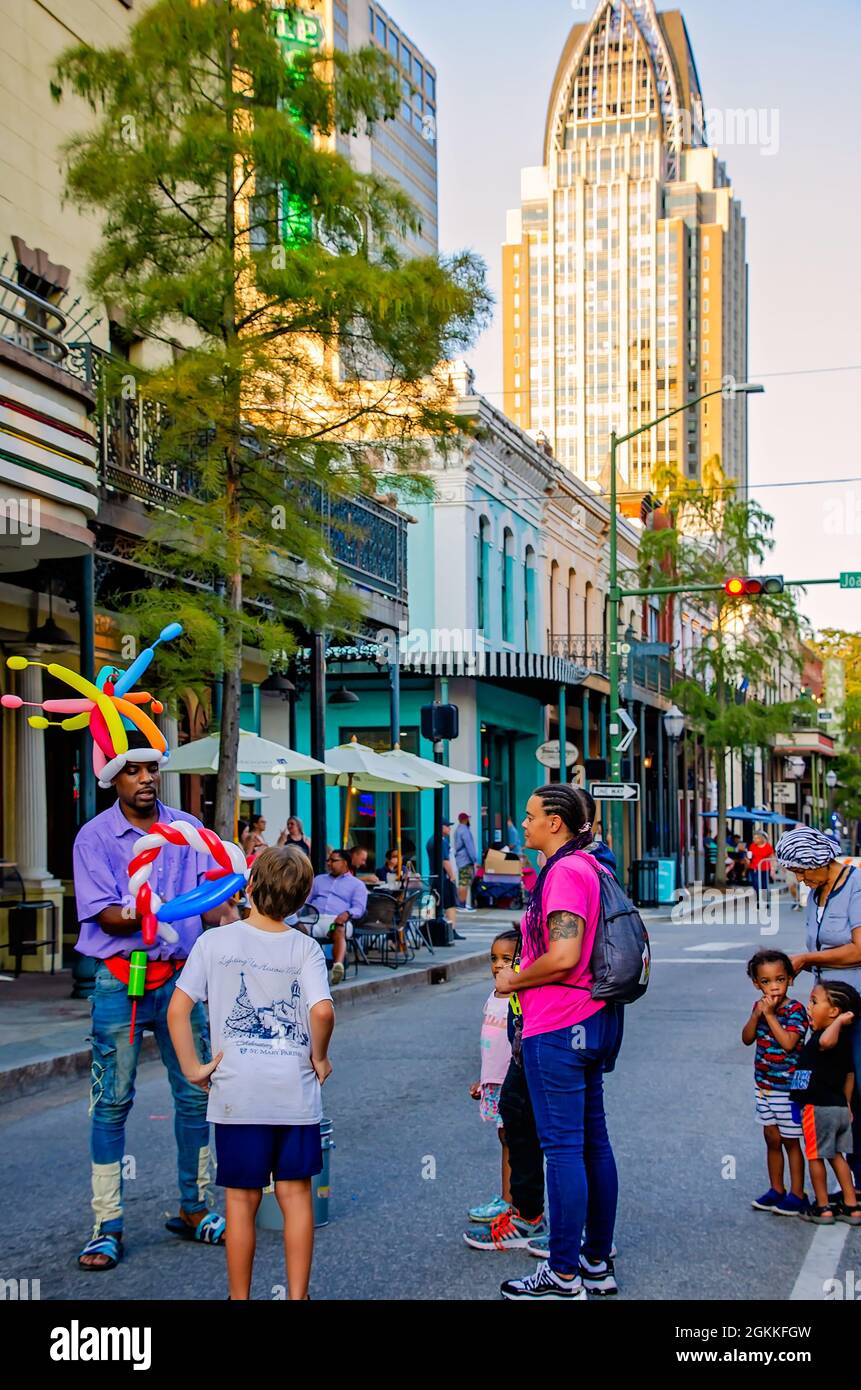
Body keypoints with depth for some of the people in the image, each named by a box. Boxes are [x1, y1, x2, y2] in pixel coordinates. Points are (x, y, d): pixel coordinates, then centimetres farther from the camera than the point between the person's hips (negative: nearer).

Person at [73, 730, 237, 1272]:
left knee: (196, 1094, 8)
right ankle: (108, 1226, 8)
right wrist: (140, 913, -30)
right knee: (112, 1101, 0)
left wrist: (231, 919, -19)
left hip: (182, 977, 3)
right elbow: (105, 916, -10)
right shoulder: (95, 836, -3)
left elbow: (213, 893, 2)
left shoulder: (188, 829, 7)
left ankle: (194, 1208, 23)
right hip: (119, 981, -3)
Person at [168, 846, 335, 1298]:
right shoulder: (305, 947, -3)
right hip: (296, 1091, 0)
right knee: (296, 1195, 11)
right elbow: (322, 1011, -18)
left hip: (237, 1092, 0)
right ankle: (297, 1296, 14)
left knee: (242, 1200, 10)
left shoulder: (214, 941, -3)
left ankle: (240, 1298, 19)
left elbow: (177, 1010, -7)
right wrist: (319, 1058, -1)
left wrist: (193, 1069, 1)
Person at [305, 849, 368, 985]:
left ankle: (338, 965, -66)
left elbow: (359, 908, 8)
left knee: (339, 932, -40)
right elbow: (306, 900, 27)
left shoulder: (357, 884, 22)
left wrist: (347, 914, -16)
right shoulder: (319, 879, 36)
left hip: (338, 919, -3)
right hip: (315, 917, 3)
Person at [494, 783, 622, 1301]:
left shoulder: (564, 872, -17)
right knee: (594, 1141, 14)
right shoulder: (592, 868, 14)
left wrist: (514, 980, -10)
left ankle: (564, 1276, 1)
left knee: (563, 1146, -5)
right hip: (593, 1019, 10)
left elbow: (564, 957, -25)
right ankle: (598, 1263, 23)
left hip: (559, 1028, -10)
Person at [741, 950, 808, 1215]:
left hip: (788, 1087, -6)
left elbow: (788, 1043, -26)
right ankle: (776, 1190, 27)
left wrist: (770, 1015, -24)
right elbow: (747, 1039, -1)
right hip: (764, 1085, 6)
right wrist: (757, 1015, -15)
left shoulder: (795, 1009, -16)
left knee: (790, 1141, 3)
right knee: (772, 1139, 15)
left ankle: (797, 1195, 14)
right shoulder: (760, 1006, 3)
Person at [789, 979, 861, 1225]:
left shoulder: (820, 1038, -22)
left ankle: (823, 1208, 15)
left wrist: (839, 1021, -33)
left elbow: (826, 1041, -49)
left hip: (818, 1109, -9)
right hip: (840, 1107, 9)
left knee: (815, 1156, 6)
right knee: (837, 1156, 18)